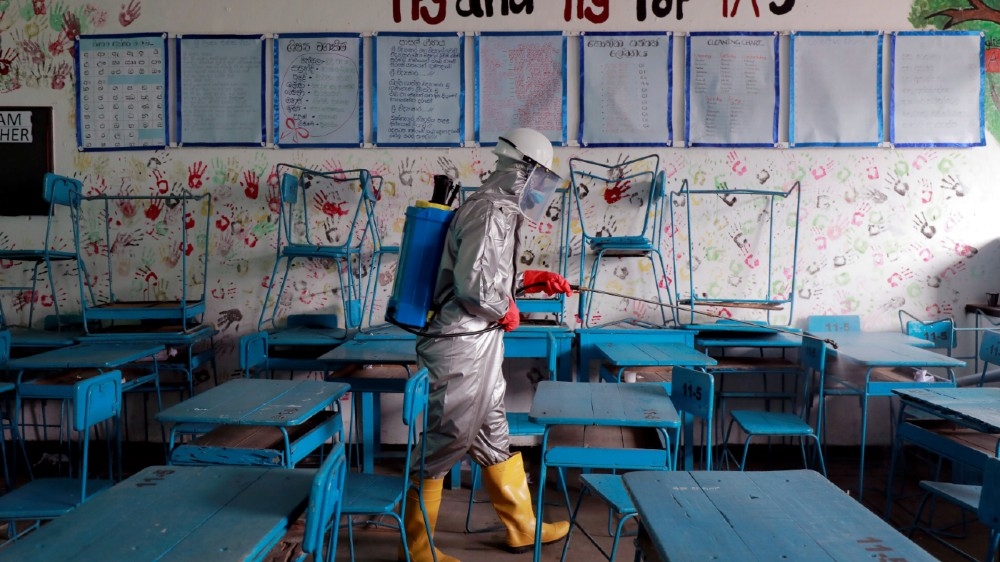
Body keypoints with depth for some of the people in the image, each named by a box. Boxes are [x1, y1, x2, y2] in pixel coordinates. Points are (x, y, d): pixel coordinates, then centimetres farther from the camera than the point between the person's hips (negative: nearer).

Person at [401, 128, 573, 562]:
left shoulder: (495, 209, 13)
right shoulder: (490, 210, -19)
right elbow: (475, 285, -28)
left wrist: (533, 279, 14)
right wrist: (507, 312, -11)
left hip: (478, 347, 10)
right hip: (462, 349, -10)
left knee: (494, 438, 19)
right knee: (444, 444, 3)